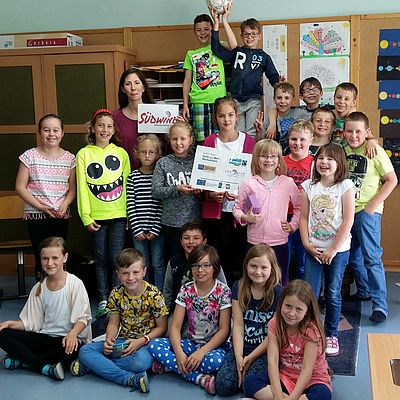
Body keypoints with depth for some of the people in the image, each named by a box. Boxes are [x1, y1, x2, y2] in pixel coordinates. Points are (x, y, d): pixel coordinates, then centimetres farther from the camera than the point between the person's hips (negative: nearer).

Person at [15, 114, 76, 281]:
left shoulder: (69, 158, 5)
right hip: (36, 215, -2)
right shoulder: (30, 156, -2)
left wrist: (65, 205, -11)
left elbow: (72, 188, 9)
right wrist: (41, 207, -11)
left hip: (61, 216, 2)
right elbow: (20, 187, -3)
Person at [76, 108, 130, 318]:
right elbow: (82, 187, 1)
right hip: (97, 216, 0)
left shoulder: (121, 153, 5)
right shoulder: (84, 154, 3)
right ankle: (103, 299, 18)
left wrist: (131, 214, -1)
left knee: (116, 258, 1)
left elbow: (128, 185, 4)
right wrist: (86, 217, -5)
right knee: (101, 258, 8)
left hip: (119, 214, 0)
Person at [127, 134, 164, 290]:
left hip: (157, 229, -1)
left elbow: (163, 204, -5)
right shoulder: (133, 177, 3)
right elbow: (130, 205, 0)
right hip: (138, 230, 1)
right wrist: (136, 229, -7)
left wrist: (156, 229, -10)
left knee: (158, 264, 6)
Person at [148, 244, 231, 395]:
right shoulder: (186, 290, -1)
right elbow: (175, 326, -5)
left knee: (215, 360, -39)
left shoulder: (223, 292, -10)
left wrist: (202, 352, -24)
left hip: (215, 345, -4)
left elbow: (224, 330, -12)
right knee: (154, 345, -20)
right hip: (191, 343, 4)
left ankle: (169, 365, -18)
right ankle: (201, 378, -25)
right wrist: (179, 353, -22)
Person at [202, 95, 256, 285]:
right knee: (220, 256, 6)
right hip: (216, 210, 0)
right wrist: (211, 194, -13)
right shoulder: (209, 143, 3)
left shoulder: (248, 141, 2)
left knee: (241, 257, 5)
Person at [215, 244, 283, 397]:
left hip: (267, 350, -3)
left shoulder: (278, 293, -10)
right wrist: (239, 357, -13)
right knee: (223, 386, -15)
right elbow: (238, 325, -3)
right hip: (243, 347, 3)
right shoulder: (238, 288, 1)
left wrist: (251, 358, -12)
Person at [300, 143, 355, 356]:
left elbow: (348, 221, -10)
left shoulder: (345, 186, -7)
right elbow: (304, 218, 3)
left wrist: (333, 250, -12)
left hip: (339, 249, -2)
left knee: (333, 294, 8)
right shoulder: (309, 186, 2)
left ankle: (331, 335, 23)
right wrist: (307, 244, -7)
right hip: (314, 249, 2)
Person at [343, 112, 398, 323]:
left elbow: (391, 180, -8)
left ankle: (380, 304, -2)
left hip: (367, 212, -6)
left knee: (371, 257, -8)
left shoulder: (375, 151, -10)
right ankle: (364, 291, 34)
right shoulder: (344, 151, 6)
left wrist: (373, 205, -13)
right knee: (352, 256, 15)